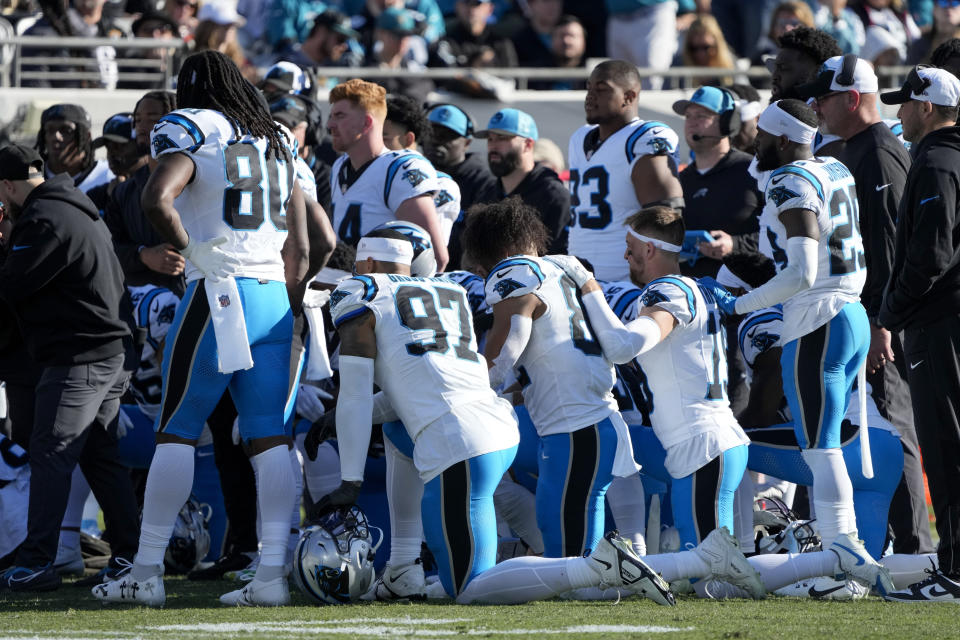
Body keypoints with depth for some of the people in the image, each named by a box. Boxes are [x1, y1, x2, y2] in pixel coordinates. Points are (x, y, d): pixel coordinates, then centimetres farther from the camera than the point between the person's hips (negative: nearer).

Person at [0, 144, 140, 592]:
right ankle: (130, 554, 14)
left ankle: (36, 563, -12)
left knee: (51, 456, -10)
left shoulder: (45, 222, -15)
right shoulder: (80, 213, 18)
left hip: (80, 359, -10)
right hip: (112, 350, 10)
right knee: (99, 455, 14)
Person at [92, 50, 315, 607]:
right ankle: (273, 572, -5)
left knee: (176, 432, -1)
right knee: (270, 437, 3)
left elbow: (157, 199, -21)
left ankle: (148, 572, -1)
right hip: (276, 295, 6)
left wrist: (190, 250, -6)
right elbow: (299, 252, 18)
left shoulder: (192, 128, -2)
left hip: (219, 293, -6)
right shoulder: (278, 142, 19)